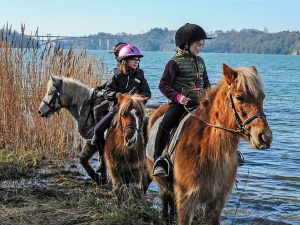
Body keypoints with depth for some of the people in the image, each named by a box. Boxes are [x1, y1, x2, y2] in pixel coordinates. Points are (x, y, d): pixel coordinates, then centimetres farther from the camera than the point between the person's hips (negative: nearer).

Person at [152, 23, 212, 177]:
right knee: (165, 124, -27)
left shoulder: (200, 61, 15)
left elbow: (206, 82, 25)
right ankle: (158, 160, -21)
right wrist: (177, 96, -21)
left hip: (199, 103, 6)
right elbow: (163, 85, -7)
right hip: (180, 103, -6)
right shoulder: (175, 62, -5)